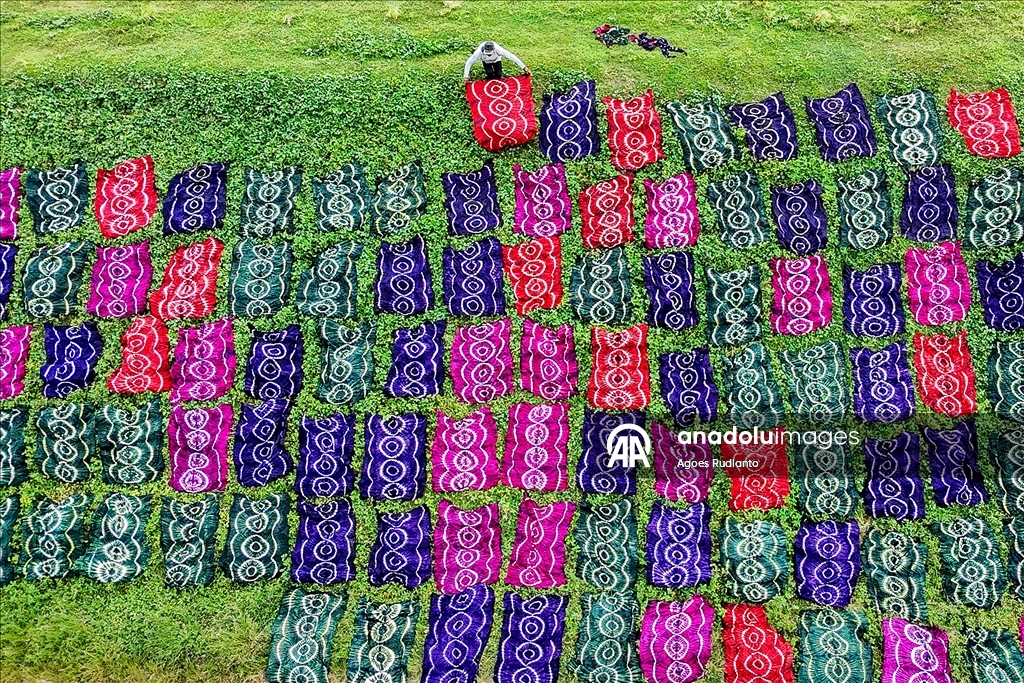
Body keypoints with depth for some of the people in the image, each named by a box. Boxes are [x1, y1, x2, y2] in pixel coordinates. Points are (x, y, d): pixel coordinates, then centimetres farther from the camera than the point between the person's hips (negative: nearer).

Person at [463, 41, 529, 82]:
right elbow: (469, 62, -30)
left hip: (496, 60, 0)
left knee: (498, 75, -17)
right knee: (490, 73, -25)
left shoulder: (498, 49, -42)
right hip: (486, 61, 0)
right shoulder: (479, 52, -42)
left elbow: (512, 57, -37)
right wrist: (466, 76, -31)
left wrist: (524, 68, -34)